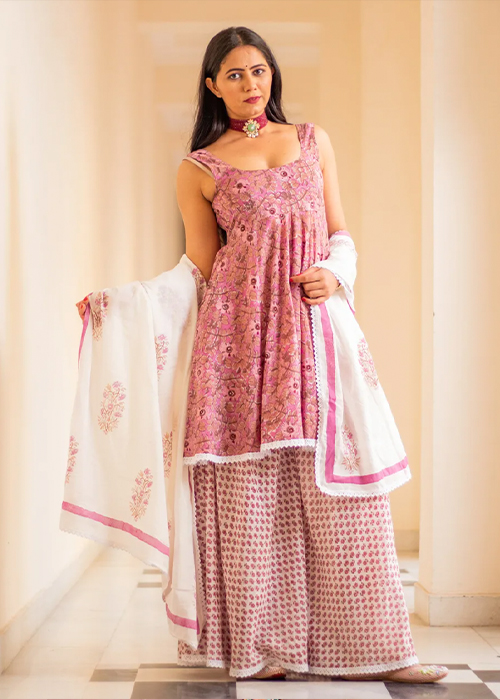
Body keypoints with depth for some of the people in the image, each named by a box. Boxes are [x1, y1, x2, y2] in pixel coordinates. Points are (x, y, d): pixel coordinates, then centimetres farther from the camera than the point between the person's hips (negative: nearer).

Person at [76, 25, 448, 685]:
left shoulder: (313, 139, 18)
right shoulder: (199, 168, 10)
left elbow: (340, 233, 19)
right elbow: (201, 270, 10)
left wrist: (335, 275, -2)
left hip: (315, 325, 2)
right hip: (240, 331, -2)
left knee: (337, 483, -1)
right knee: (249, 486, -3)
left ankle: (368, 645, 5)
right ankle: (258, 644, 7)